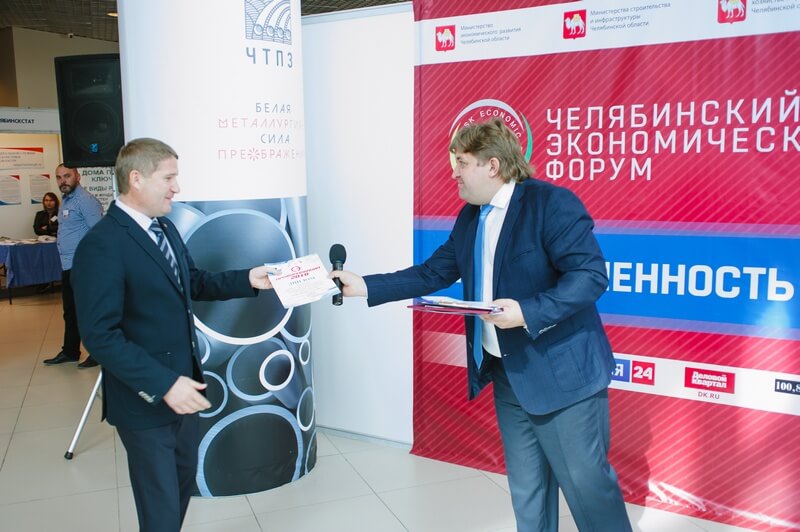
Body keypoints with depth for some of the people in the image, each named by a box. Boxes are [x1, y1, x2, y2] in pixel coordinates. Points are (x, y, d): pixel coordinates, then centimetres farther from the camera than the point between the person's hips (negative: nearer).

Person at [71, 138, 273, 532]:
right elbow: (100, 336, -25)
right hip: (145, 401, -9)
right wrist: (163, 385, -28)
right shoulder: (102, 245, -22)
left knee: (185, 479, 24)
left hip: (181, 386, 9)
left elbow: (193, 283, 15)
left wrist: (248, 279, 1)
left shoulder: (165, 228, 6)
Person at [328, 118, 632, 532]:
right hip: (507, 373, 8)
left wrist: (528, 312, -30)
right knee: (525, 488, 17)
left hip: (563, 373, -7)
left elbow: (591, 274, -21)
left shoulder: (552, 203, -15)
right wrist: (366, 286, 6)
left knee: (587, 483, 3)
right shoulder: (469, 217, 10)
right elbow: (432, 274, 12)